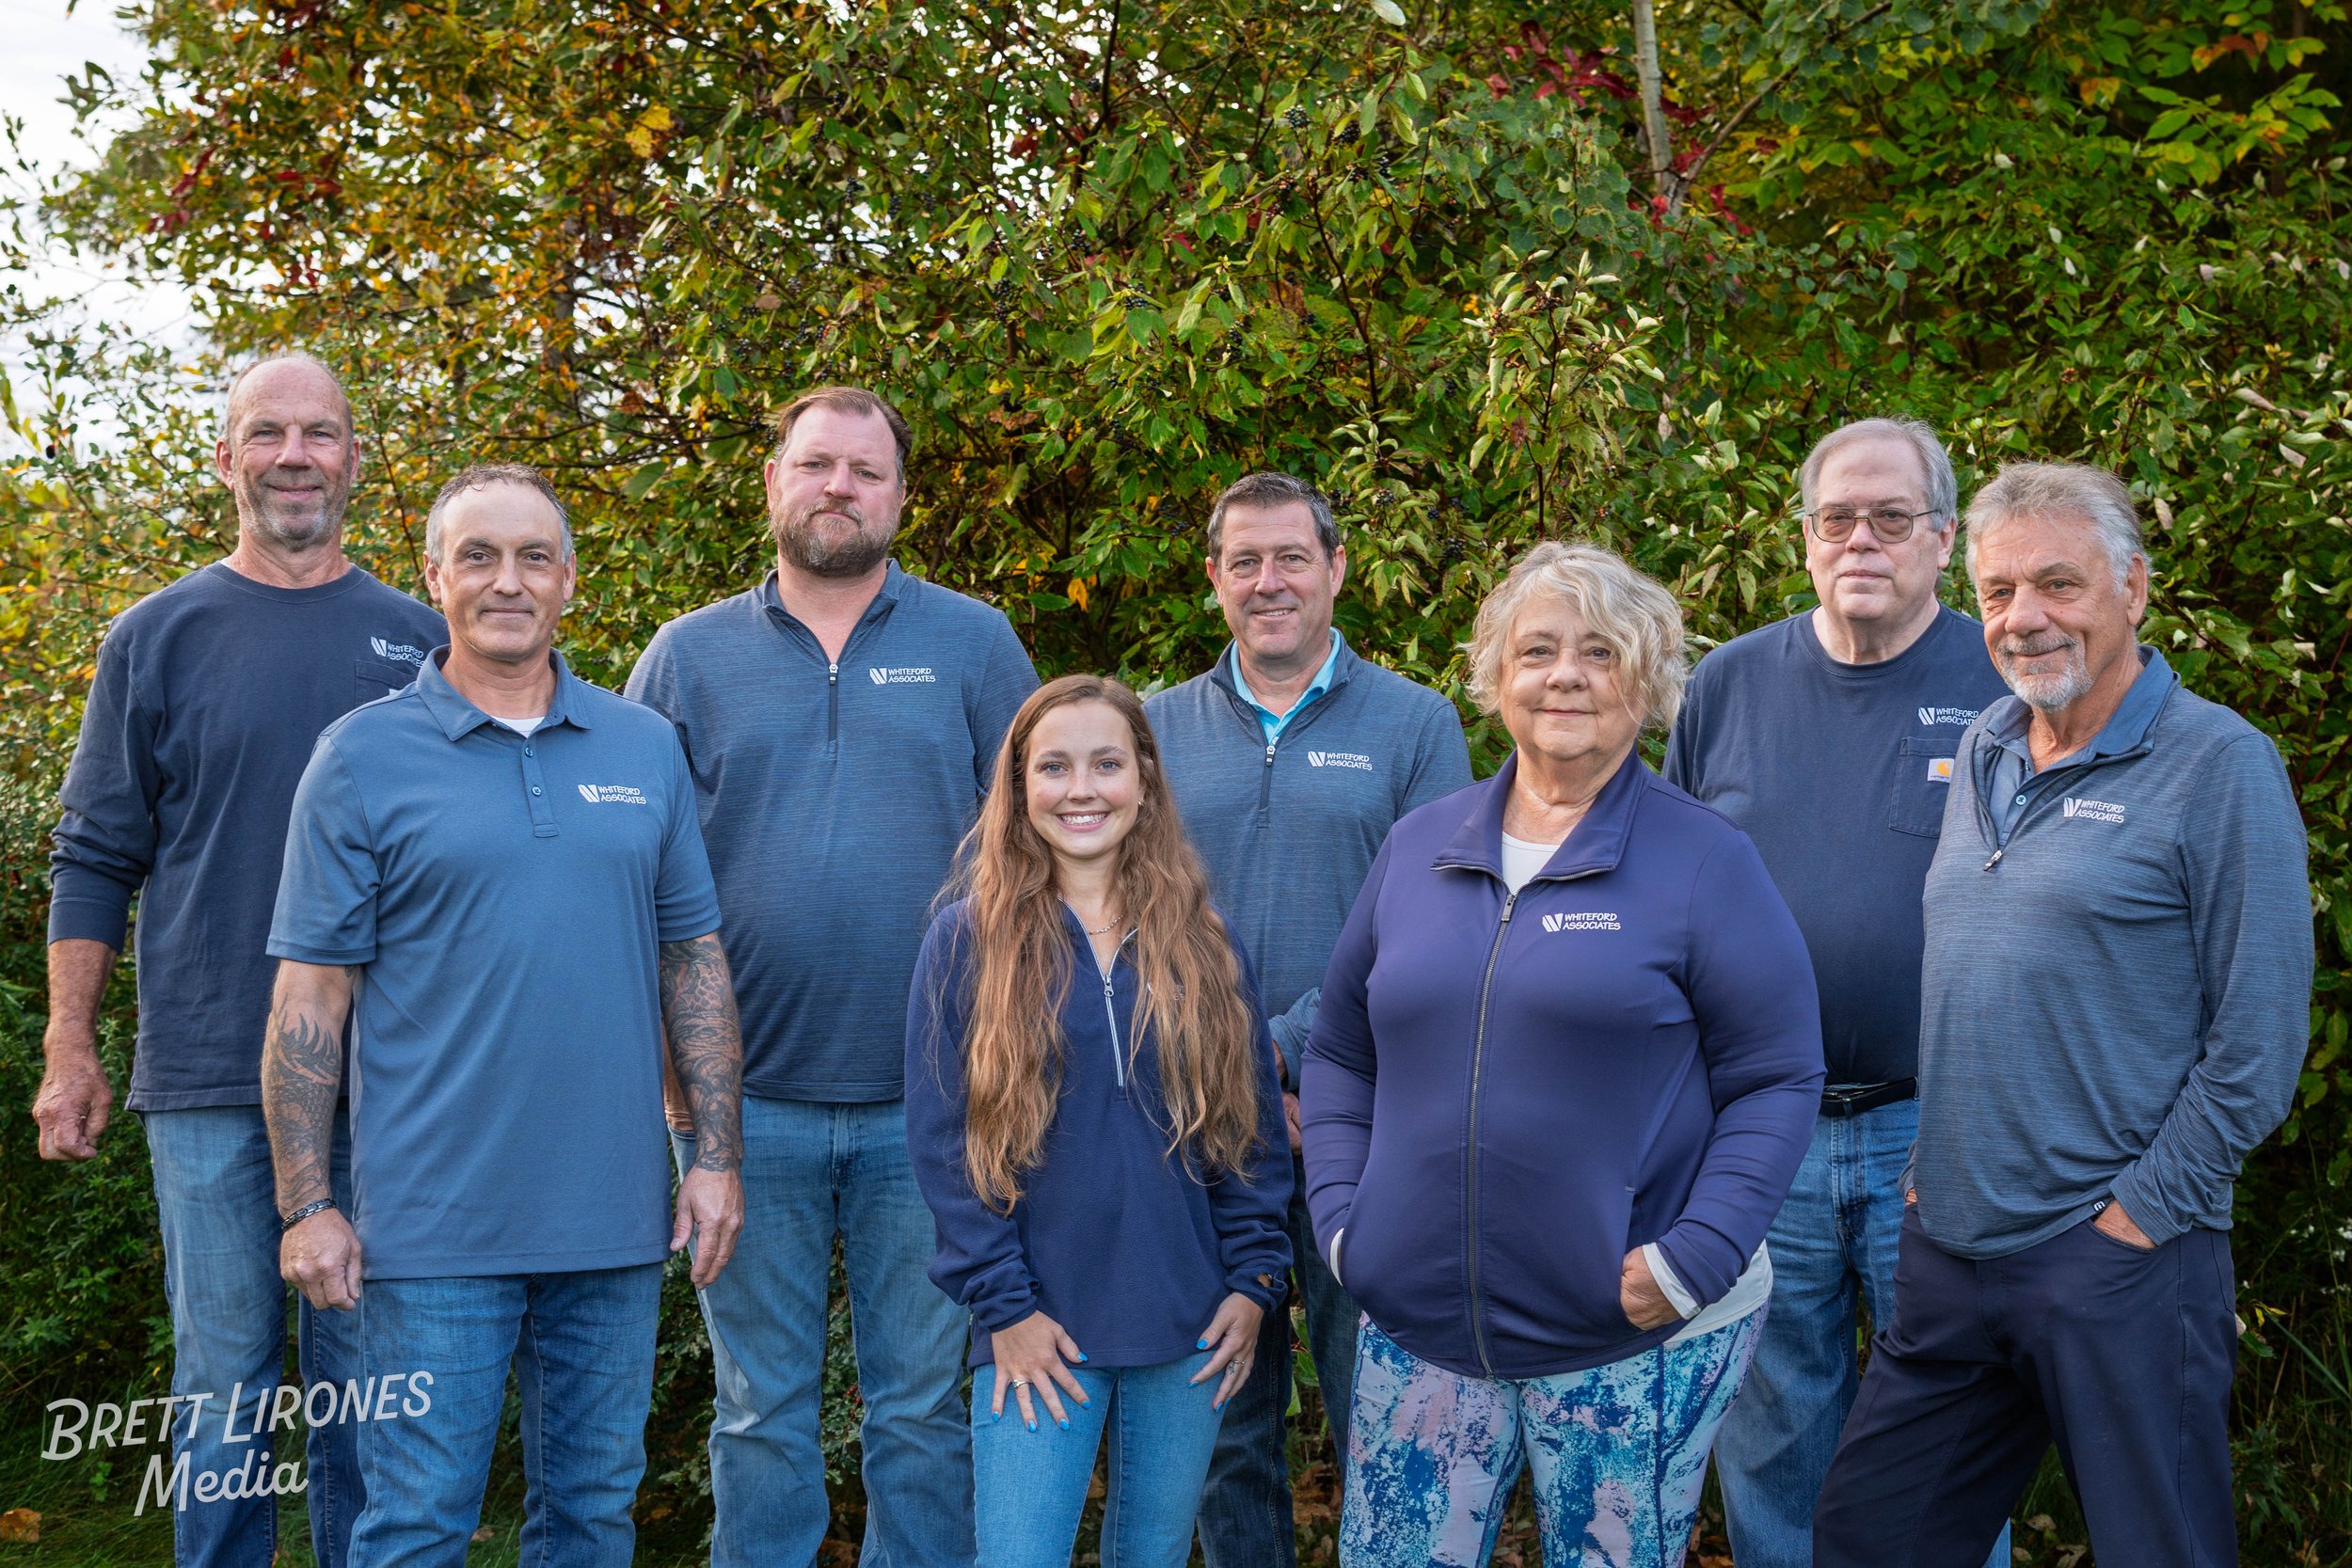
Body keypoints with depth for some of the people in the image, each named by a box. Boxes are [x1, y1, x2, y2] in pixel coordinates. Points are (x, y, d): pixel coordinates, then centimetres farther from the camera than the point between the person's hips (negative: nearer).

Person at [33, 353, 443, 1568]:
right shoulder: (158, 637, 5)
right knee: (223, 1384, 6)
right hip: (207, 1077, -1)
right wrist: (69, 1052, -1)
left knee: (367, 1379, 8)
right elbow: (96, 857, 5)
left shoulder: (416, 641, 8)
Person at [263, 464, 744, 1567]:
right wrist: (306, 1206, -6)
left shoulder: (645, 750, 8)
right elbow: (311, 993, -2)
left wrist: (715, 1157, 4)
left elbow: (694, 962, 10)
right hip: (435, 1228, -3)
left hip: (615, 1224, 3)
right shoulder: (363, 757, -2)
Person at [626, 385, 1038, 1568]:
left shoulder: (975, 646, 5)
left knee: (923, 1406, 9)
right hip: (746, 1100, 1)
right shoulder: (688, 655, 7)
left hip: (926, 1103, 0)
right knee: (759, 1413, 11)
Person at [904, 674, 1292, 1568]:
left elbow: (1254, 1125, 9)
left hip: (1188, 1328, 3)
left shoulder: (1203, 946, 6)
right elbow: (942, 1142, -5)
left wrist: (1254, 1278, 1)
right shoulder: (967, 942, -3)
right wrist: (1002, 1303, -9)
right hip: (1037, 1331, -3)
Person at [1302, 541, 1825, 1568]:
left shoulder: (1704, 860, -5)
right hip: (1418, 1334, 3)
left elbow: (1776, 1081, -6)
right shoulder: (1417, 847, 7)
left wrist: (1693, 1259, -16)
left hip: (1635, 1347, -3)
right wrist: (1339, 1218, 1)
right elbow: (1340, 1055, 13)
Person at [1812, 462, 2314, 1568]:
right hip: (1947, 1249, 7)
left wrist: (2143, 1210, -12)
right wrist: (1931, 1170, 12)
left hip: (2116, 1260, -6)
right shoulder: (1982, 753, 10)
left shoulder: (2219, 766, -9)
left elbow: (2257, 1040, -12)